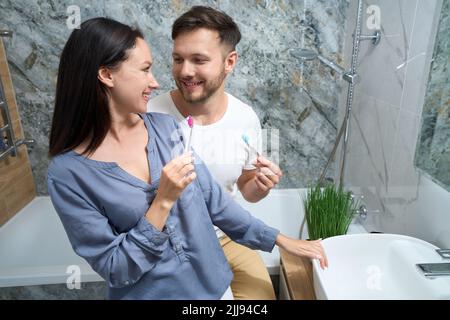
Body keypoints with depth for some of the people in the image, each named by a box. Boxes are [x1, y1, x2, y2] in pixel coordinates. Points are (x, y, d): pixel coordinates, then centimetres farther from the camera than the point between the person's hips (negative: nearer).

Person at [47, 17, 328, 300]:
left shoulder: (165, 126, -8)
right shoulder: (68, 172, -19)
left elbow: (213, 199, -3)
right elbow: (114, 271, -16)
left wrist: (280, 240, -1)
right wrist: (163, 202, -27)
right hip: (150, 292, -3)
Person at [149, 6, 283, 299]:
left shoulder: (246, 119, -8)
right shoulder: (150, 116, -18)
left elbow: (246, 190, 5)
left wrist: (261, 186, -16)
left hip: (227, 239, 3)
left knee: (262, 295, -3)